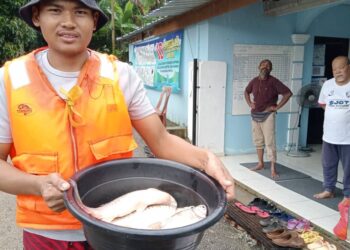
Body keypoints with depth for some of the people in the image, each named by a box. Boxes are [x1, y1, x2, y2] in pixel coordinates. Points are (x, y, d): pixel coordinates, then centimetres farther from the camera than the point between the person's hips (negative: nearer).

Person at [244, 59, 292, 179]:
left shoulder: (273, 82, -10)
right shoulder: (254, 81, 6)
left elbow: (288, 93, -13)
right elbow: (246, 92, 24)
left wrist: (277, 107, -13)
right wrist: (249, 103, 9)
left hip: (267, 115, -6)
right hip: (255, 115, 6)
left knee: (269, 142, -8)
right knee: (258, 140, 13)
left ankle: (273, 169, -5)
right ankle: (260, 163, 27)